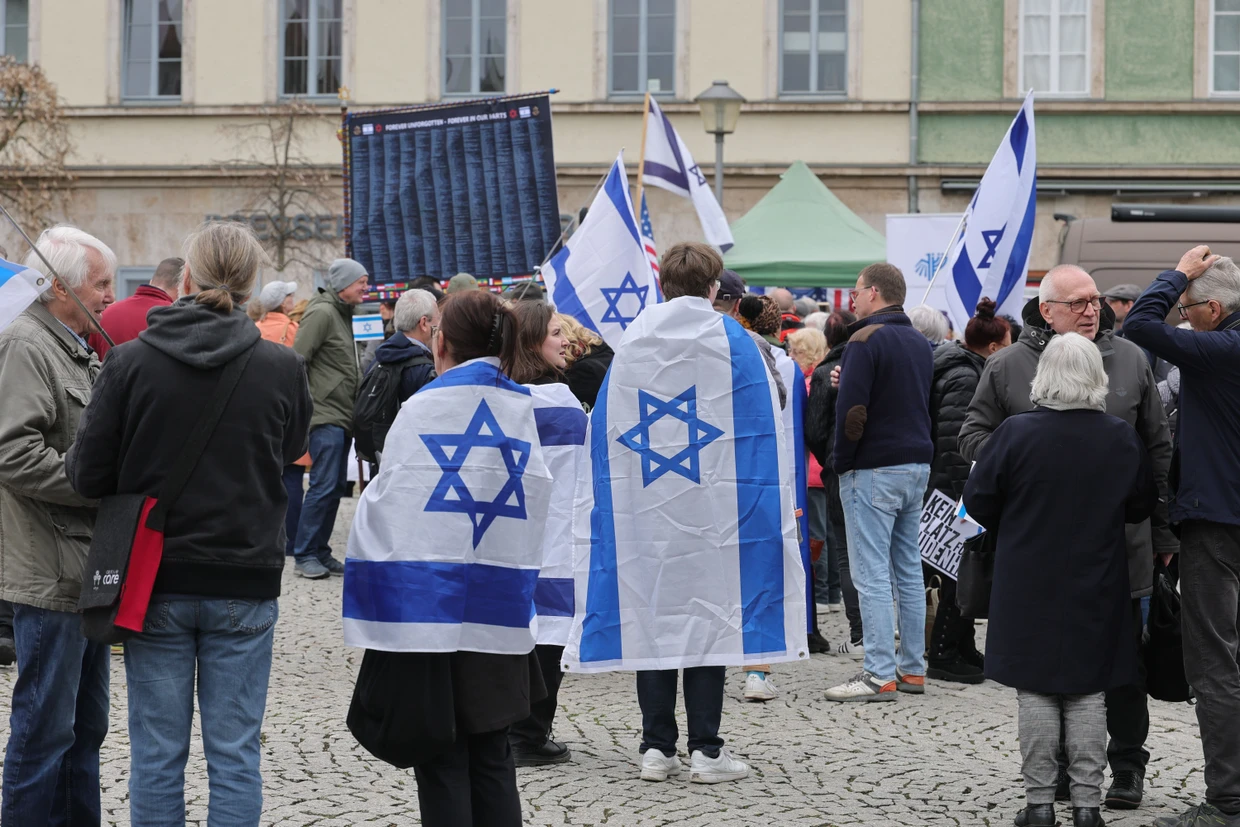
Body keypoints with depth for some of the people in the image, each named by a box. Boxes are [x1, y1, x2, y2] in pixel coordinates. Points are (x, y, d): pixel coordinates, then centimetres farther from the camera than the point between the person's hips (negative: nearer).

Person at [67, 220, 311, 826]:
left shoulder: (130, 362, -10)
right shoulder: (282, 367, -9)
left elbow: (88, 478, -7)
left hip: (153, 580, 0)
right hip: (244, 582, 0)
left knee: (156, 754, 10)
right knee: (235, 754, 8)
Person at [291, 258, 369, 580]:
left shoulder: (343, 313, 18)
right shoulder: (322, 313, -12)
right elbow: (298, 360, -17)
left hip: (341, 417, 10)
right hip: (325, 415, -10)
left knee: (335, 486, 10)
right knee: (324, 486, -9)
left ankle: (320, 553, 17)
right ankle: (305, 555, -2)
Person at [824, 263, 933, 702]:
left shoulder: (866, 340, -13)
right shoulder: (920, 343, 14)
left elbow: (852, 410, -17)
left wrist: (842, 463, -7)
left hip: (874, 469, -8)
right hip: (917, 467, 8)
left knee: (872, 575, -6)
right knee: (909, 570, 12)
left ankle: (880, 674, -7)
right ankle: (913, 669, 16)